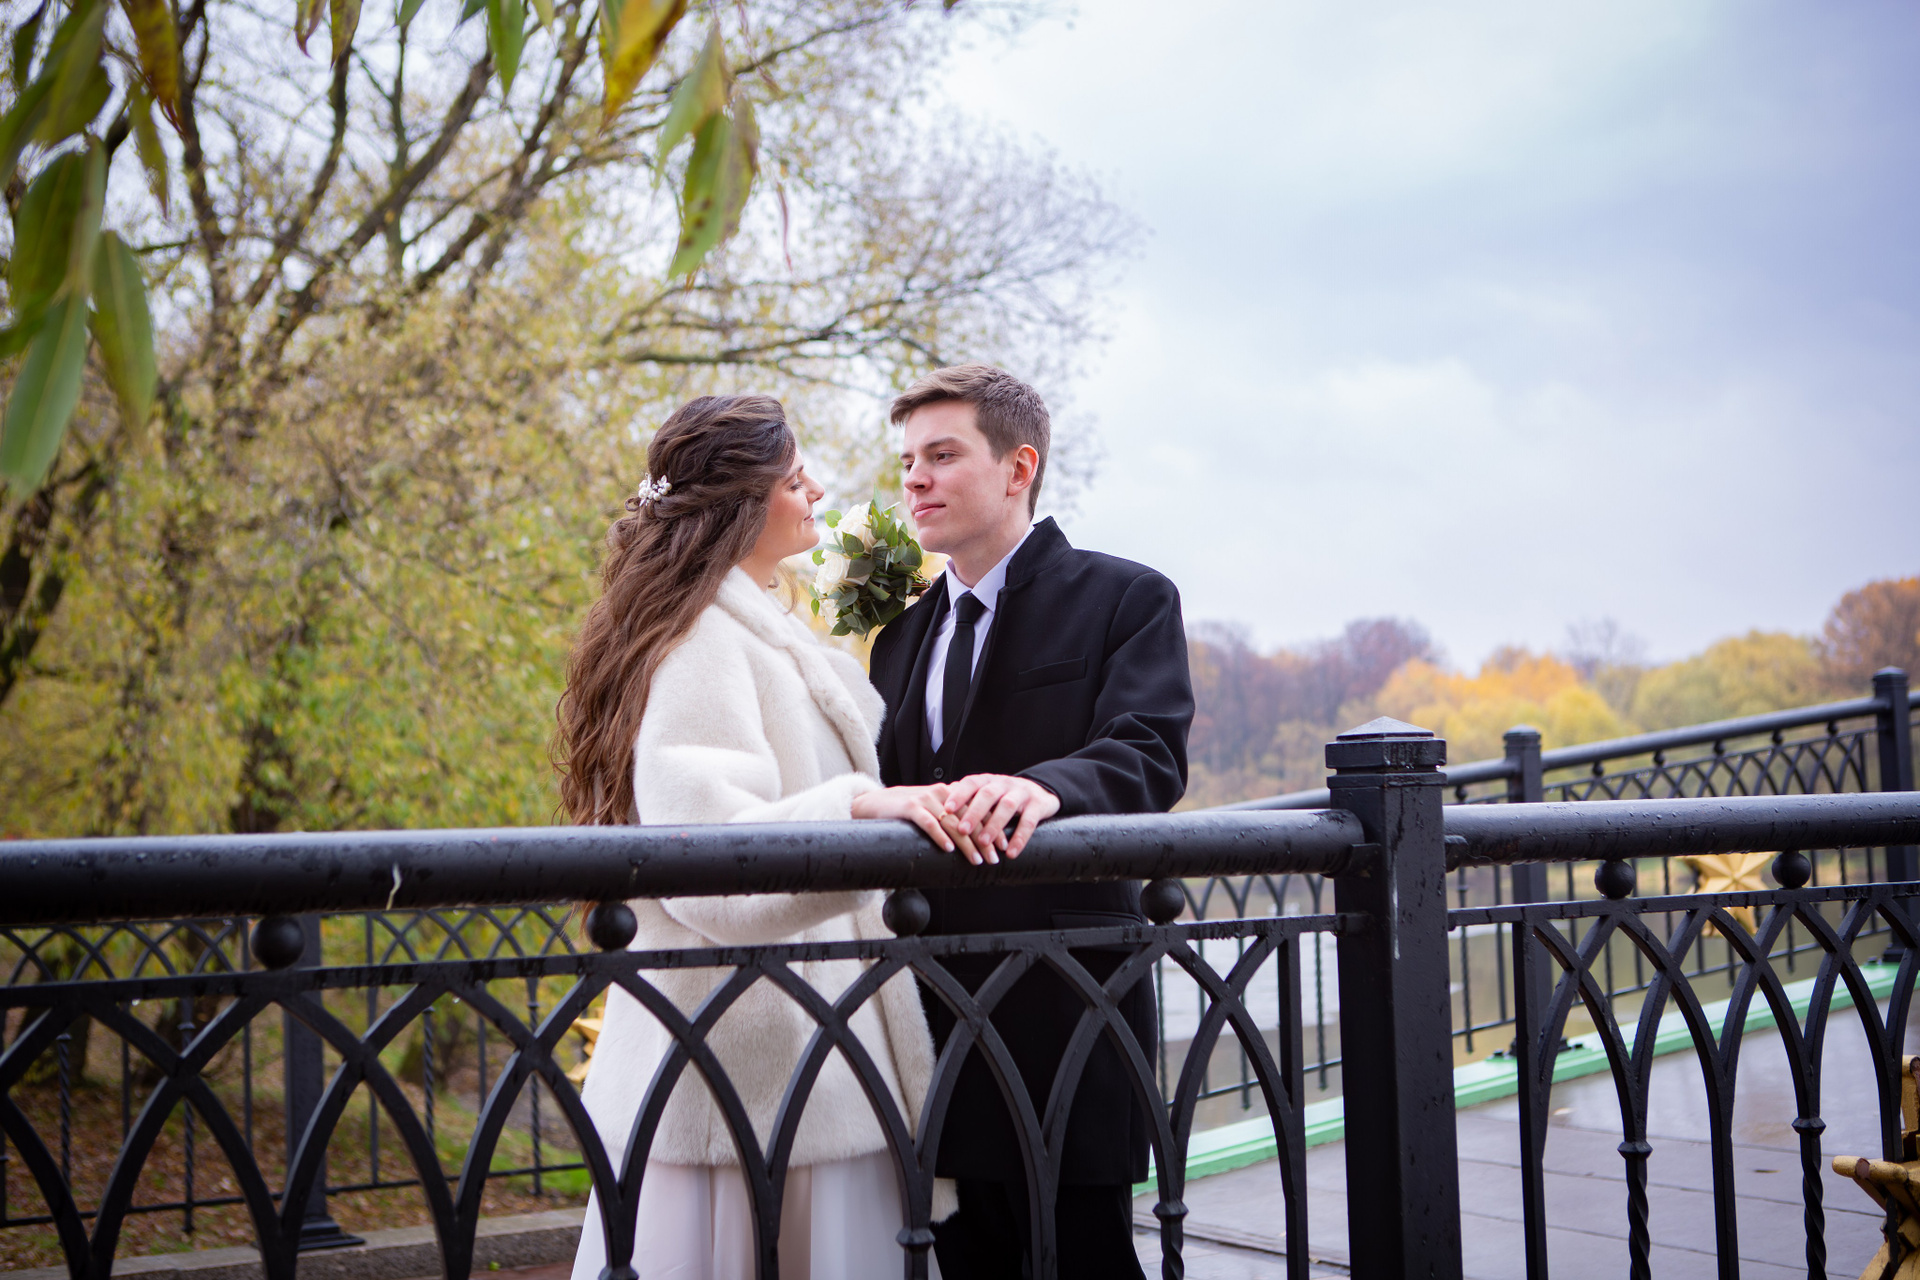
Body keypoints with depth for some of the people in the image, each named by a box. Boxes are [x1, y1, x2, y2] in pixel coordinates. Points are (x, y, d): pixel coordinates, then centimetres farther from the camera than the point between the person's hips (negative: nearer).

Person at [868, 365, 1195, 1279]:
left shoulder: (1124, 599, -1)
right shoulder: (902, 638, 19)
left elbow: (1149, 757, -16)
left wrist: (1044, 785, -36)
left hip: (1064, 1006, -6)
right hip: (935, 1014, 6)